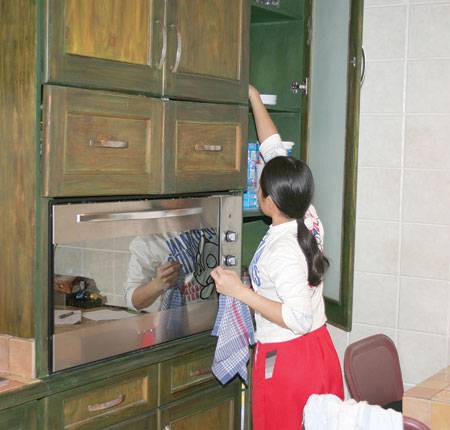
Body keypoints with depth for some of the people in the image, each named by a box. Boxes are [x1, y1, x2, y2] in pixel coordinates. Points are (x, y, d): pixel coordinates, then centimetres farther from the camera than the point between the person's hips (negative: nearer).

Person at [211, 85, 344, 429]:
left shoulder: (282, 251, -25)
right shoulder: (309, 219, -3)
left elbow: (299, 318, -27)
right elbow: (274, 150, 6)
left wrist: (240, 291, -25)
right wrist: (254, 98, 14)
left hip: (286, 360, -8)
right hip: (322, 352, 8)